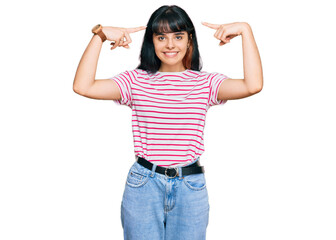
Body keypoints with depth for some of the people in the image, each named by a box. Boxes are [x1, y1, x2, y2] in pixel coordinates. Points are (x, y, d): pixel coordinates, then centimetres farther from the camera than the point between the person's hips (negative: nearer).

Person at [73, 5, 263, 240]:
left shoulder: (205, 83, 2)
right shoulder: (136, 81, 2)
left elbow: (253, 85, -15)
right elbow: (83, 86, -9)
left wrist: (245, 30, -12)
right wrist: (99, 35, -11)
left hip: (190, 188, 1)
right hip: (143, 186, 0)